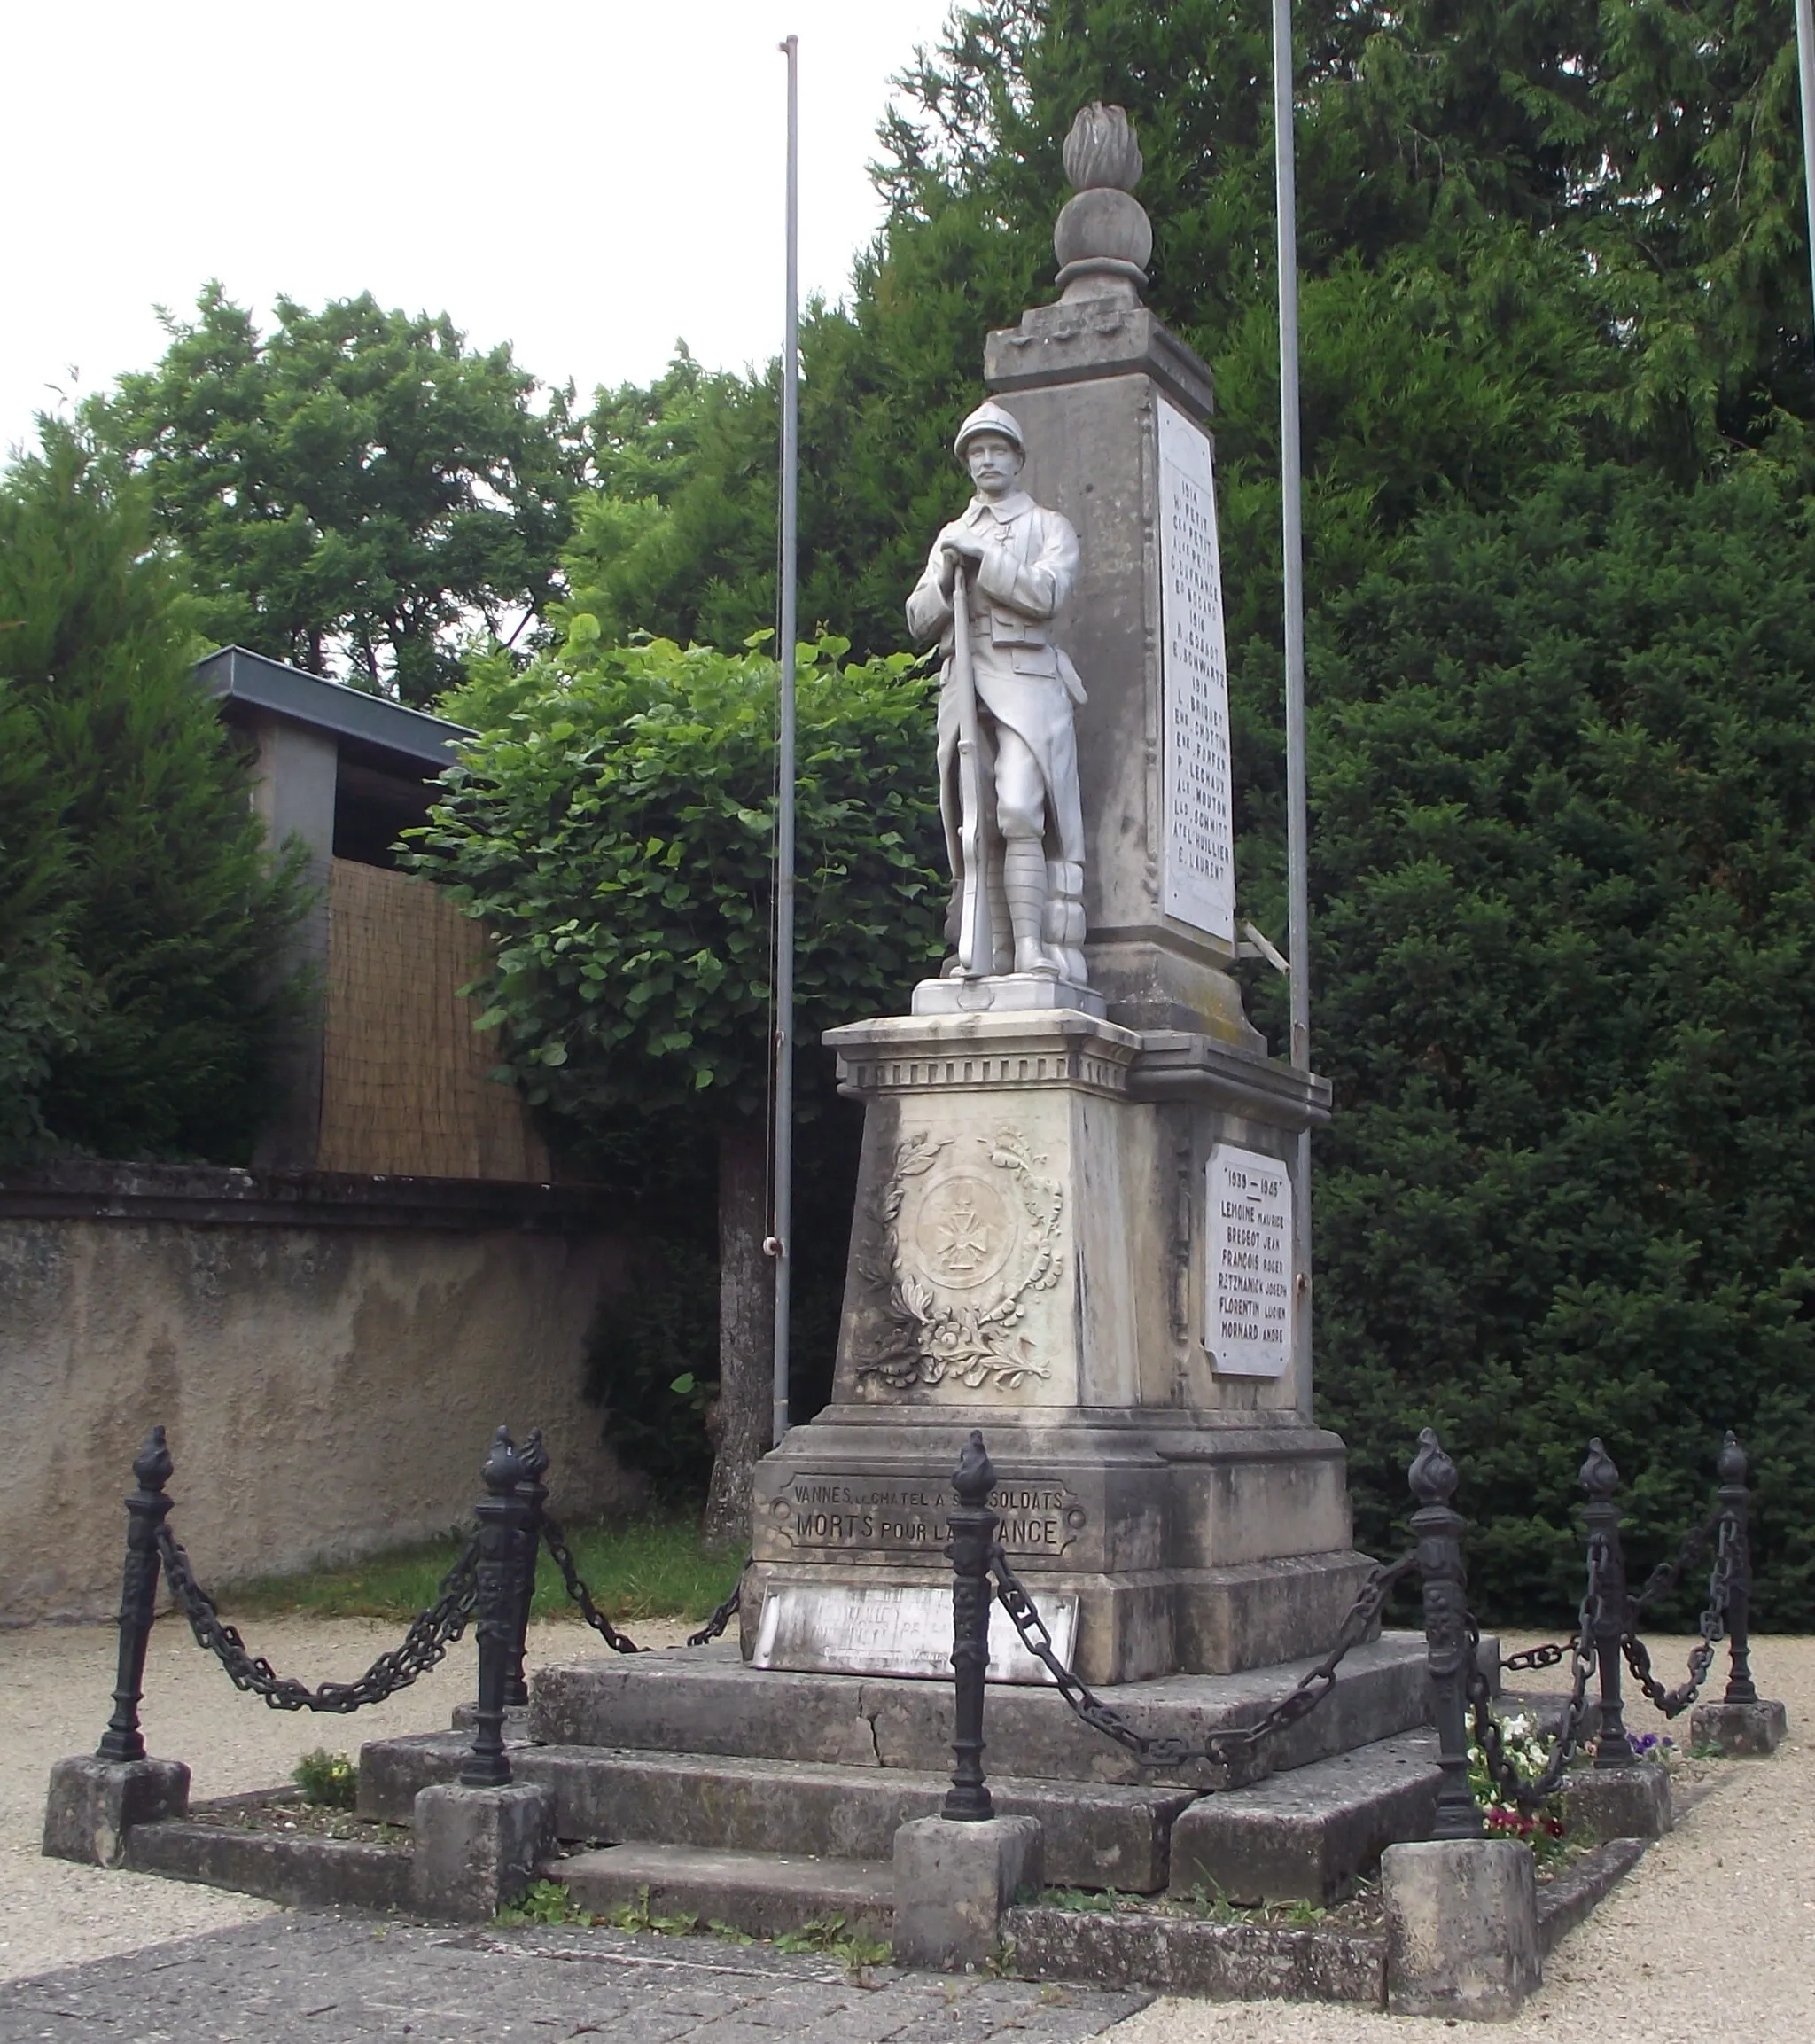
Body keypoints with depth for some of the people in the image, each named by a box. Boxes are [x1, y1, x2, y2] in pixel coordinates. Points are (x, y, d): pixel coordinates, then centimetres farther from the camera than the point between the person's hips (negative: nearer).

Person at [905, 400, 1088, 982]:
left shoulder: (1048, 526, 15)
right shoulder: (951, 536, 27)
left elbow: (1047, 594, -4)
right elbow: (918, 618, 18)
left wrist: (981, 561, -8)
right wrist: (946, 580, -2)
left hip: (1026, 678, -4)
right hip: (961, 683, 4)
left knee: (1020, 812, -21)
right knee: (974, 823, -4)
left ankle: (1035, 947, -24)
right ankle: (994, 951, -4)